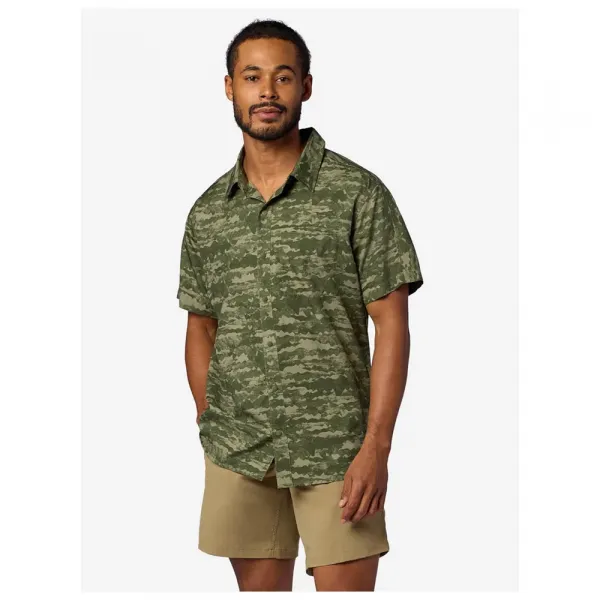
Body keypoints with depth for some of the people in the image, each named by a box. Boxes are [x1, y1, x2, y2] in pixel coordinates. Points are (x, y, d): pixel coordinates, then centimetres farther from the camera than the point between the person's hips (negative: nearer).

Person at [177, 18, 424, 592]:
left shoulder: (358, 193, -4)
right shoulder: (208, 212, 9)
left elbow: (391, 324, -6)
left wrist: (377, 447, -13)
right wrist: (208, 426, 7)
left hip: (336, 448, -4)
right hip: (237, 451, 4)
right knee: (259, 587, 12)